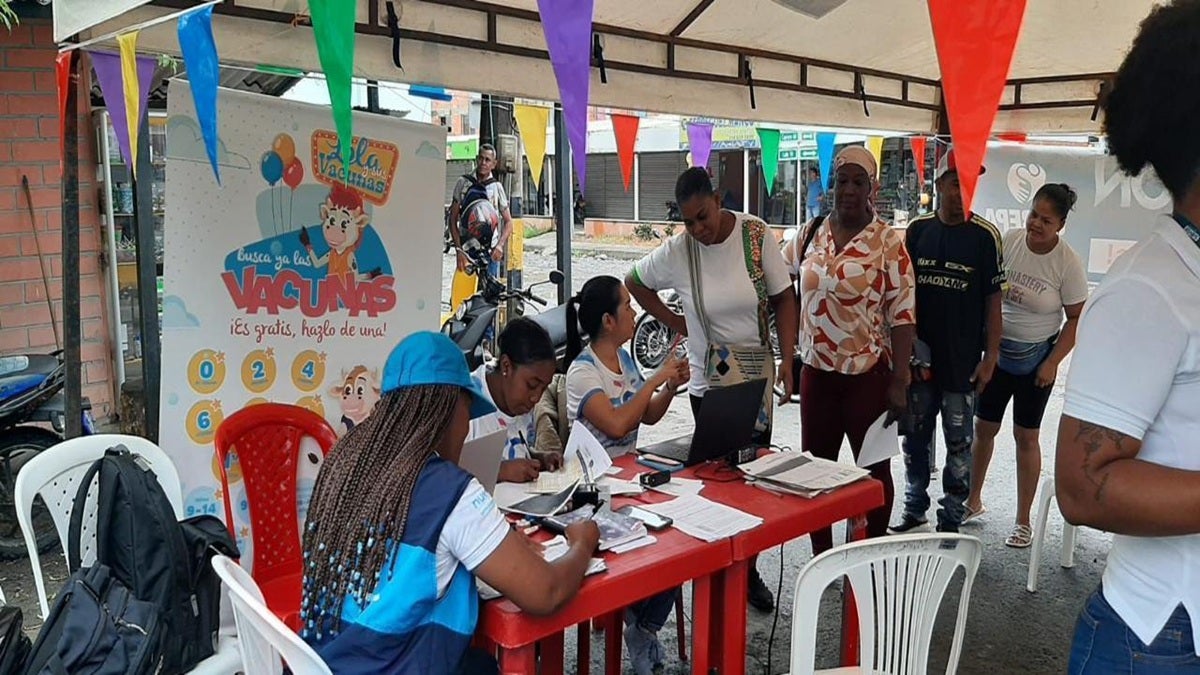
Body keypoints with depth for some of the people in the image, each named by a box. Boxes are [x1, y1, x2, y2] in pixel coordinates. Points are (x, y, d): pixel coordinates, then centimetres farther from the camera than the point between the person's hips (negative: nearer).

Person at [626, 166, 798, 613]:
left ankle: (748, 571, 24)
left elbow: (784, 298, -2)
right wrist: (677, 323, 2)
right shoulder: (676, 251, -9)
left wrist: (787, 359, -11)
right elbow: (634, 283, 8)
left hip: (757, 374, 2)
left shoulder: (756, 234, -8)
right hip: (709, 380, -1)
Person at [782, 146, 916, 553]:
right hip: (816, 372, 4)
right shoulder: (809, 234, 4)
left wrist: (899, 382, -13)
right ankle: (820, 561, 28)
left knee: (874, 470, 10)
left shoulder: (888, 242, -8)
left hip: (869, 374, -4)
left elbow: (903, 315, -9)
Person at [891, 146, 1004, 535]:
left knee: (958, 446, 7)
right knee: (915, 440, 13)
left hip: (962, 364, -3)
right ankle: (915, 510, 29)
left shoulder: (984, 236, -5)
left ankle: (951, 522, 18)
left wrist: (990, 356, -7)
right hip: (918, 360, 3)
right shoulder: (917, 230, 3)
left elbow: (992, 300, -3)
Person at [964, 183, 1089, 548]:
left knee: (1026, 435, 5)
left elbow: (1076, 317, -7)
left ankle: (1023, 520, 18)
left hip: (1035, 358, -3)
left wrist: (1052, 363, -11)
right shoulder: (1009, 240, -7)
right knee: (983, 428, 10)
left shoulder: (1067, 262, -14)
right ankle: (973, 501, 28)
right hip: (996, 349, 3)